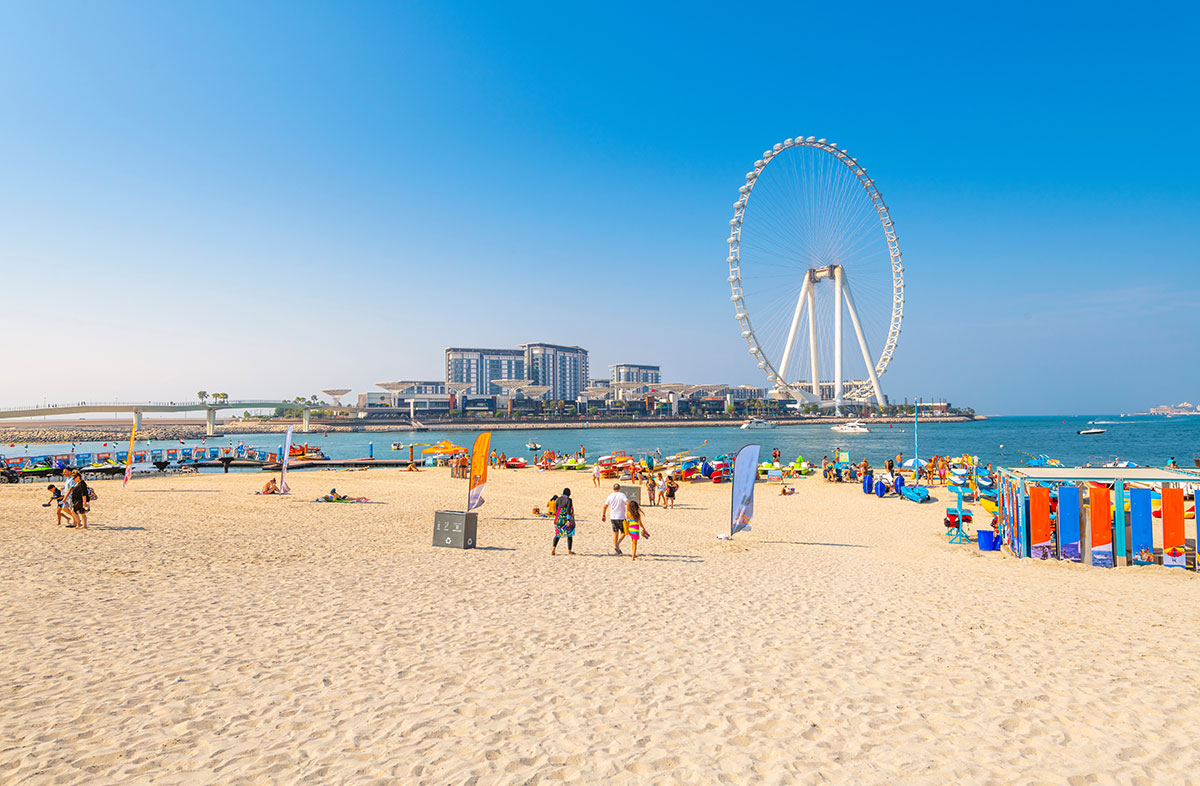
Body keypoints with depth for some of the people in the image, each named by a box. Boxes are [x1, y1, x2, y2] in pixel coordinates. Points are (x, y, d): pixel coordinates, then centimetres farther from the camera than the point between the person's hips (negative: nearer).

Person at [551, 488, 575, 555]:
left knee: (557, 534, 13)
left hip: (559, 519, 4)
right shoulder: (568, 500, -11)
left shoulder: (558, 499, 3)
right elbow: (568, 510, -19)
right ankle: (569, 550, 17)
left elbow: (556, 510, 8)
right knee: (569, 534, 13)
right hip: (567, 519, -4)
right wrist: (569, 520, -22)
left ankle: (553, 548, -7)